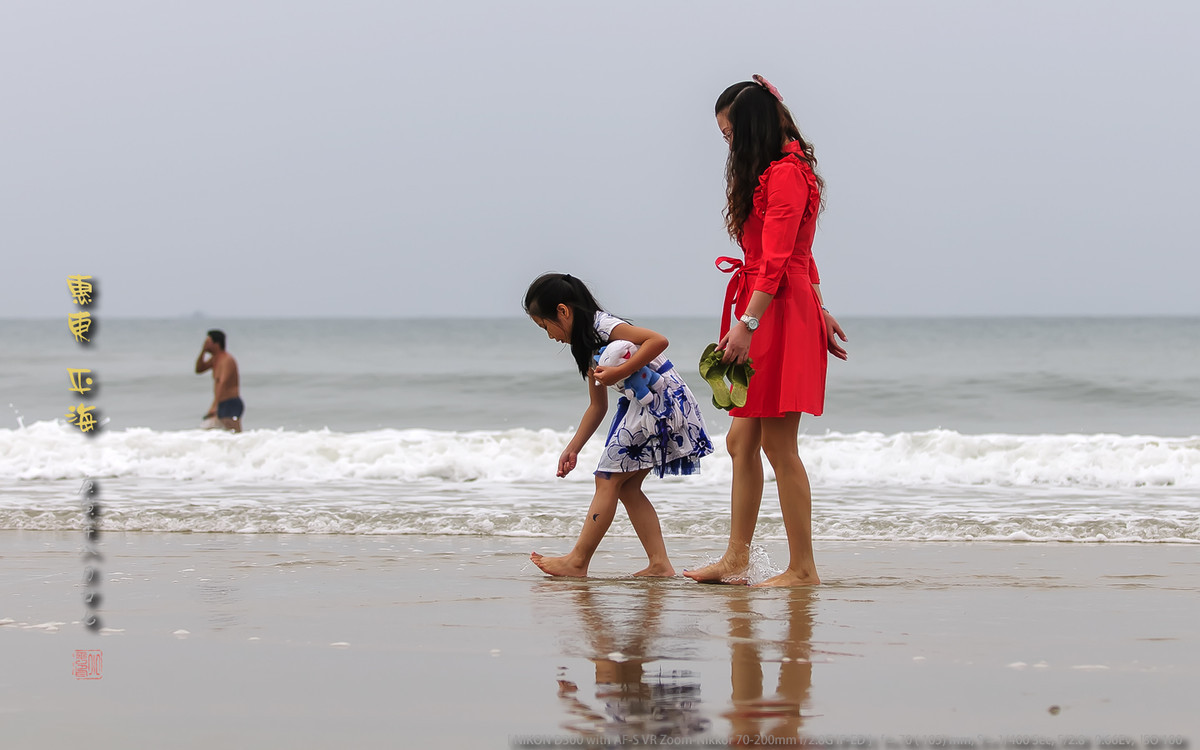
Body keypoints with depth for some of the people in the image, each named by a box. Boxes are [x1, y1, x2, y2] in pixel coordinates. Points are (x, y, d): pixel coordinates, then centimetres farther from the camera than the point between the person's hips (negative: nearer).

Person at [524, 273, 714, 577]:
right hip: (644, 404, 10)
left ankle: (577, 562, -1)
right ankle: (660, 564, 4)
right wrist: (572, 449, 15)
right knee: (627, 486, 9)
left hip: (661, 401, -10)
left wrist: (620, 372, -28)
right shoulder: (588, 342, 15)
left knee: (608, 480, -6)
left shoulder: (603, 326, -15)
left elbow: (658, 340, -28)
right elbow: (598, 406, 19)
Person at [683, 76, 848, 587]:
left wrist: (748, 323, -25)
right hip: (765, 319, 10)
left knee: (778, 446, -8)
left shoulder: (786, 174, -13)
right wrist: (818, 309, 27)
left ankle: (803, 569, -4)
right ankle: (736, 560, 13)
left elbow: (776, 262, -21)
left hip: (780, 315, -10)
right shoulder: (769, 174, 18)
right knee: (742, 440, 10)